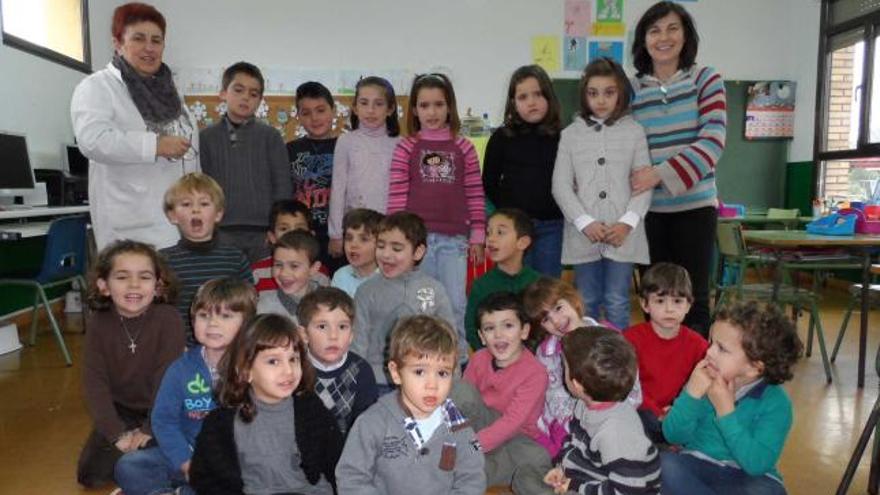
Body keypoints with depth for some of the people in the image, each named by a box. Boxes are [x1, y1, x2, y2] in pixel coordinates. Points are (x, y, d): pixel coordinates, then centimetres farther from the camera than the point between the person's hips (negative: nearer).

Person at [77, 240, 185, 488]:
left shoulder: (169, 319, -22)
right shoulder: (99, 321, -11)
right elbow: (94, 382, -11)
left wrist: (149, 430, -18)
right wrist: (117, 433, -17)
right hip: (120, 410, 3)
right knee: (91, 474, -4)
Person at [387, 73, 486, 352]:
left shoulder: (463, 148, 6)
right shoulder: (406, 147, 3)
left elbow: (475, 194, 7)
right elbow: (397, 195, 1)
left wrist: (478, 235, 4)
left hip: (454, 238, 1)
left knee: (456, 303, 5)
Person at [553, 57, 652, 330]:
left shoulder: (634, 131, 5)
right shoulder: (570, 134, 6)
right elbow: (561, 185, 0)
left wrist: (628, 222, -11)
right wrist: (585, 222, -11)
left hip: (622, 234, -1)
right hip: (583, 234, 1)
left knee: (617, 303, 5)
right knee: (587, 303, 10)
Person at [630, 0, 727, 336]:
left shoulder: (706, 79, 1)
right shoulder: (631, 88, 6)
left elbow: (713, 142, -10)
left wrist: (661, 173, -20)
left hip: (695, 205, -2)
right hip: (649, 209, 2)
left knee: (694, 297, 3)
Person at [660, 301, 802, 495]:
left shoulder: (775, 402, -14)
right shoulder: (705, 377, -7)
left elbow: (757, 464, -24)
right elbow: (673, 435, -8)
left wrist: (726, 412, -28)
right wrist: (691, 393, -22)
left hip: (744, 477, -2)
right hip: (697, 466, 2)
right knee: (665, 464, -27)